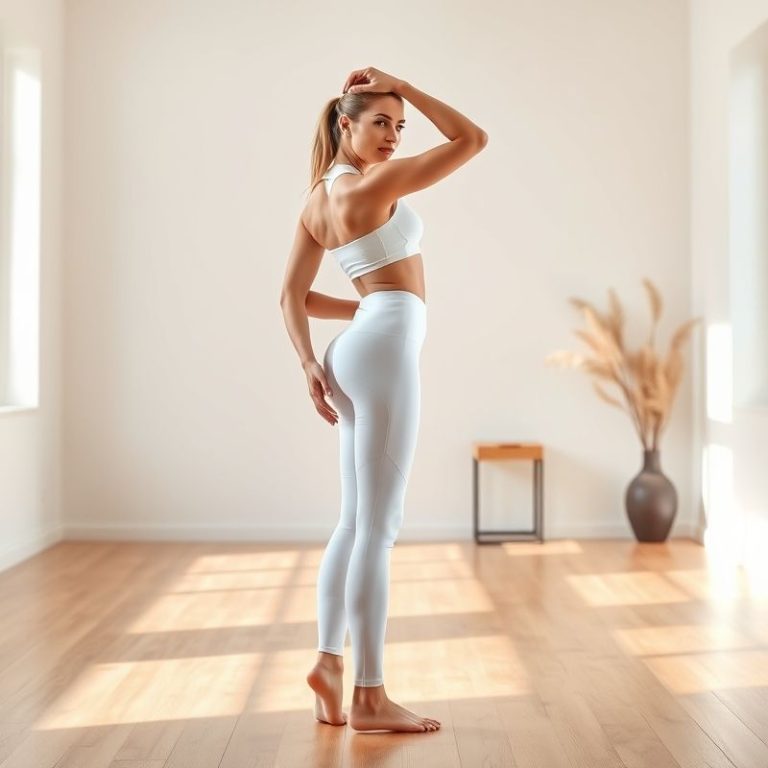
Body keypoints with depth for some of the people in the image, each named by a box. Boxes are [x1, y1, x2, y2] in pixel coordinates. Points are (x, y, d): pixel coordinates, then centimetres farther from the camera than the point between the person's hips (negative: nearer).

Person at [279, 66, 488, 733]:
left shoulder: (317, 201, 15)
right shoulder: (374, 183, -10)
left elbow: (294, 295, 16)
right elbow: (473, 139, -7)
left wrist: (309, 362, 15)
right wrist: (401, 85, -2)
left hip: (359, 352, 9)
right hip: (385, 350, -9)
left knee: (356, 522, 13)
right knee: (377, 526, -6)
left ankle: (329, 661, 16)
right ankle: (370, 696, 1)